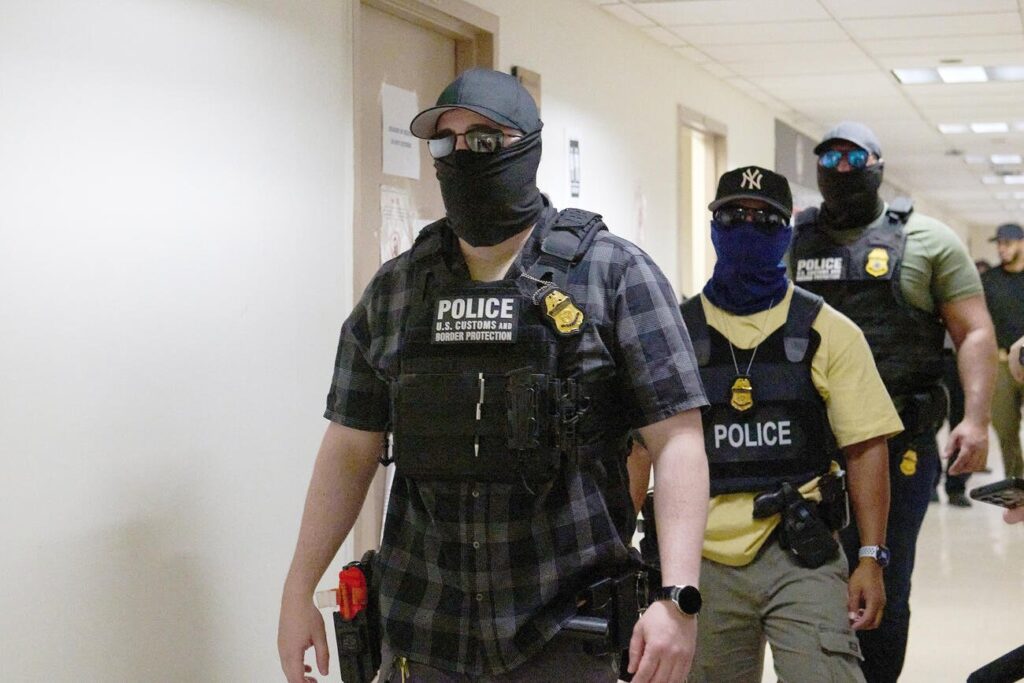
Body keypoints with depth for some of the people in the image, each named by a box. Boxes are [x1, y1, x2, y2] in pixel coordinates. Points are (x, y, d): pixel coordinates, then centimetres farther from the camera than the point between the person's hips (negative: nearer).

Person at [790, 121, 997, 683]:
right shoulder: (788, 242, 10)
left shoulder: (928, 240, 4)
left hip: (899, 441, -2)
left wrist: (976, 419, -12)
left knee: (883, 584, 6)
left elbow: (974, 332, 0)